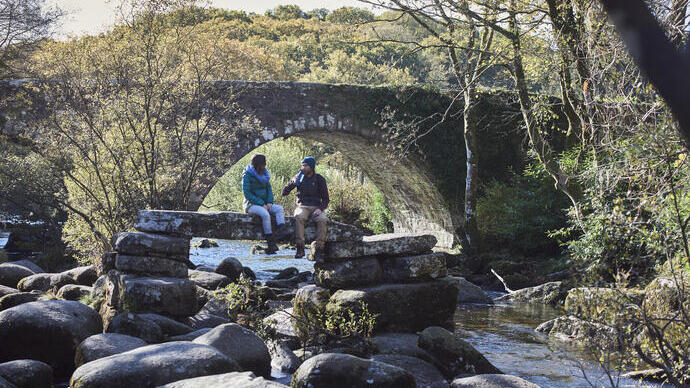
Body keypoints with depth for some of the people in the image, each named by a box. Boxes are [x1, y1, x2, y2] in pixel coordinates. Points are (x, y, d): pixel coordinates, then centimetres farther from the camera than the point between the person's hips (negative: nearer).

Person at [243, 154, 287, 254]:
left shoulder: (264, 173, 11)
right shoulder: (247, 175, -9)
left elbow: (269, 189, 13)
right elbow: (247, 193, -14)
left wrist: (269, 202, -6)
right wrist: (261, 204, -19)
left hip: (264, 204, 7)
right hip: (251, 204, -7)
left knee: (279, 208, -19)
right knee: (265, 214, -34)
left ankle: (281, 231, -40)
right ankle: (270, 243, -33)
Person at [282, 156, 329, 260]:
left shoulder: (319, 179, 5)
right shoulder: (299, 177, 8)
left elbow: (326, 199, 6)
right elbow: (284, 193, 7)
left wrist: (320, 209, -15)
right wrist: (292, 183, -11)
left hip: (316, 207, 0)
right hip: (302, 207, 0)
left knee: (322, 220, -33)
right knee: (299, 217, -35)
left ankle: (319, 251, -33)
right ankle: (300, 249, -37)